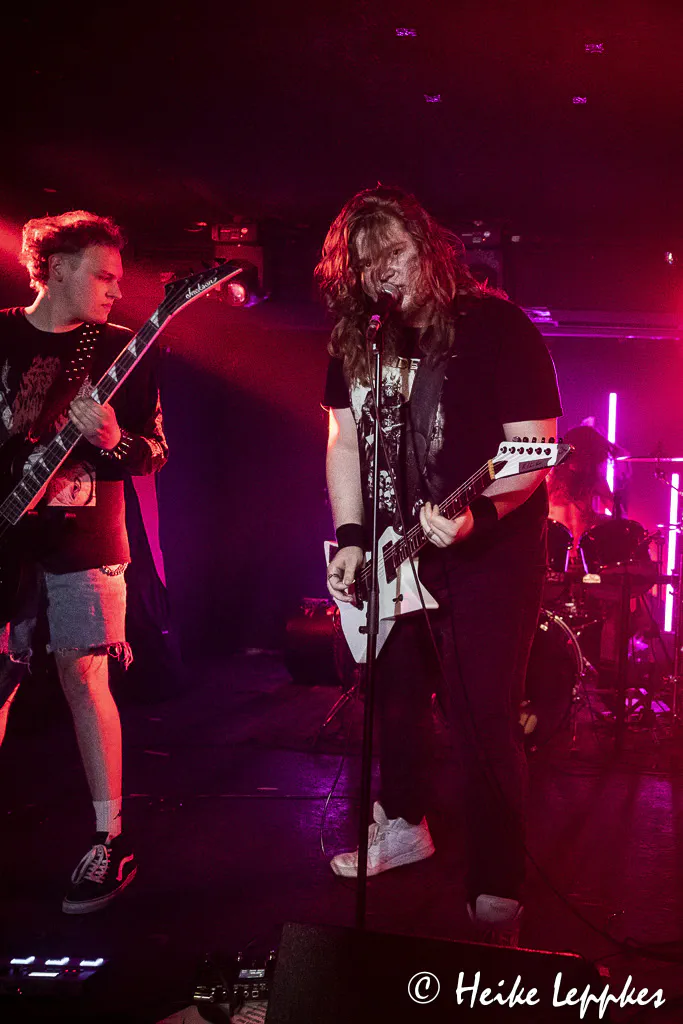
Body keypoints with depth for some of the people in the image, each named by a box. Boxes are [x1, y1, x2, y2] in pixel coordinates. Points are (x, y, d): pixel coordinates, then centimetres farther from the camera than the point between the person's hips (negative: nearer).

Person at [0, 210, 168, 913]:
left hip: (81, 541, -2)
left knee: (84, 681, -3)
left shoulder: (122, 350, 2)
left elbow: (154, 453, 1)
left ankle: (110, 837, 7)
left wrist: (111, 440, -19)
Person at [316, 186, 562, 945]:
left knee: (482, 722, -7)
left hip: (491, 552, -6)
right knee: (395, 698, 18)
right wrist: (350, 538, 0)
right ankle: (405, 825, 42)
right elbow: (344, 438, 9)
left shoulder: (495, 324, -13)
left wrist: (477, 515, -33)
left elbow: (533, 448, -17)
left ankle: (497, 896, 7)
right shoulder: (354, 336, 4)